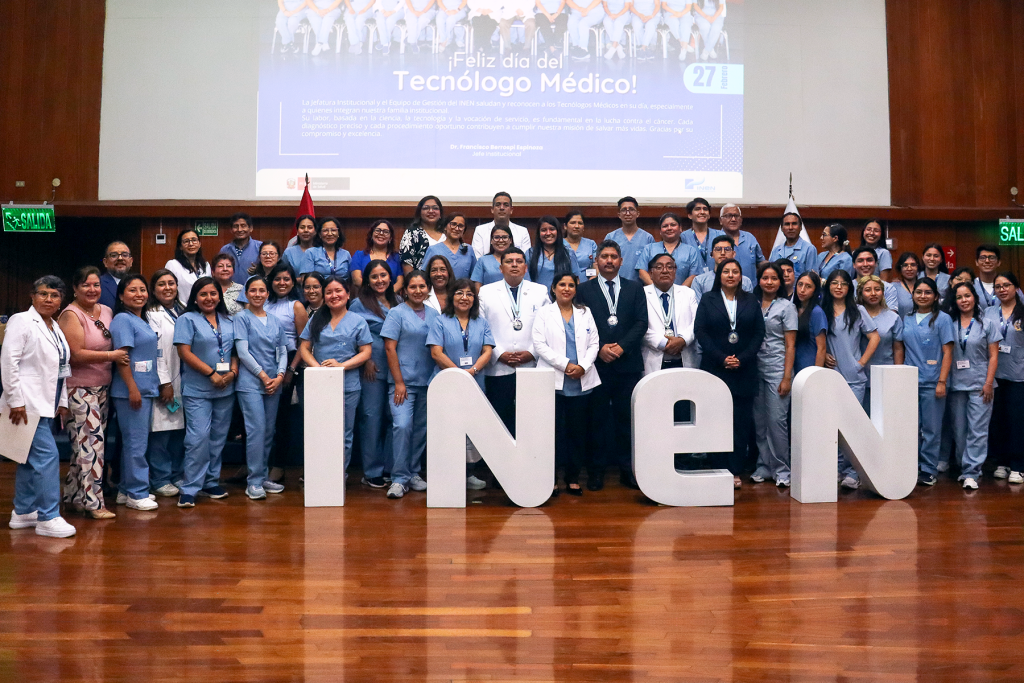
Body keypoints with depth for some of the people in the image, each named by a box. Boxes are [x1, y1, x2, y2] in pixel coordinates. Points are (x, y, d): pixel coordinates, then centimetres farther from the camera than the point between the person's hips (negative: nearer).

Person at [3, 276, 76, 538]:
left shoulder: (55, 327, 16)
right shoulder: (21, 322, -7)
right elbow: (8, 361, -14)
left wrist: (62, 402, 15)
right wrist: (15, 400, -17)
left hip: (46, 404, 8)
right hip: (28, 404, -8)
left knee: (31, 459, 14)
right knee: (47, 455, -12)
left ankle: (23, 512, 24)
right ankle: (48, 517, -8)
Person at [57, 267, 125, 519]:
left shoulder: (107, 311, 11)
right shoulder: (71, 315, -10)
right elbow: (76, 355, -18)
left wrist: (119, 355, 7)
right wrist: (111, 355, -15)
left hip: (102, 387, 7)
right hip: (79, 388, -7)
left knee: (86, 444, 12)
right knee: (91, 443, -8)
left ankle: (74, 497, 23)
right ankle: (93, 502, -2)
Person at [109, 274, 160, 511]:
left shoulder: (143, 320, 16)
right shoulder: (122, 319, -10)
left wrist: (155, 385, 19)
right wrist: (132, 388, -20)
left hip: (146, 389, 9)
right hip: (131, 391, -9)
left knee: (136, 441, 14)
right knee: (136, 442, -5)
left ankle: (127, 490, 22)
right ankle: (136, 494, 3)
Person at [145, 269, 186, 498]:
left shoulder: (183, 312, 16)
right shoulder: (152, 315, -5)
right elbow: (154, 351, -10)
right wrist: (165, 383, -13)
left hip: (182, 379, 6)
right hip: (162, 381, -6)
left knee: (179, 429, 9)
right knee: (160, 432, -3)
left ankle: (175, 475, 19)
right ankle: (160, 480, 6)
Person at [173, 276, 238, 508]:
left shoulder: (228, 321, 14)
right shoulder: (188, 319, -1)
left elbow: (235, 350, 15)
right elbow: (185, 352, -9)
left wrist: (232, 372, -5)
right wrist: (212, 374, -14)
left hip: (225, 389, 5)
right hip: (197, 390, -5)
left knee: (218, 437, 9)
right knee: (199, 437, -11)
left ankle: (211, 483, 21)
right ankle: (189, 489, -3)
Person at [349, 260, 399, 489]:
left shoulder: (397, 302, 15)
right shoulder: (359, 304, 1)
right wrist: (366, 361, -12)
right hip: (372, 368, -5)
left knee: (394, 416, 6)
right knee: (372, 417, -2)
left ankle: (392, 467, 16)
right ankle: (372, 471, 6)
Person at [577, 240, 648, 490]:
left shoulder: (635, 288, 11)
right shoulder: (584, 290, 7)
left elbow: (641, 322, 3)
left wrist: (621, 347, -9)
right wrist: (600, 349, -11)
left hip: (628, 363, 1)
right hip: (597, 363, -1)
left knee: (626, 417, 4)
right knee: (597, 417, 2)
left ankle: (627, 469, 12)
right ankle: (596, 470, 9)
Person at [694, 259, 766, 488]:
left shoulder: (751, 302, 11)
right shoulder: (708, 300, 7)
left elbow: (759, 333, 5)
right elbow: (700, 332, -1)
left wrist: (742, 358, -9)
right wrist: (721, 358, -11)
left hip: (744, 370, 1)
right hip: (715, 369, -1)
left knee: (742, 421, 0)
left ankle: (736, 471, 6)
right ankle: (722, 470, 6)